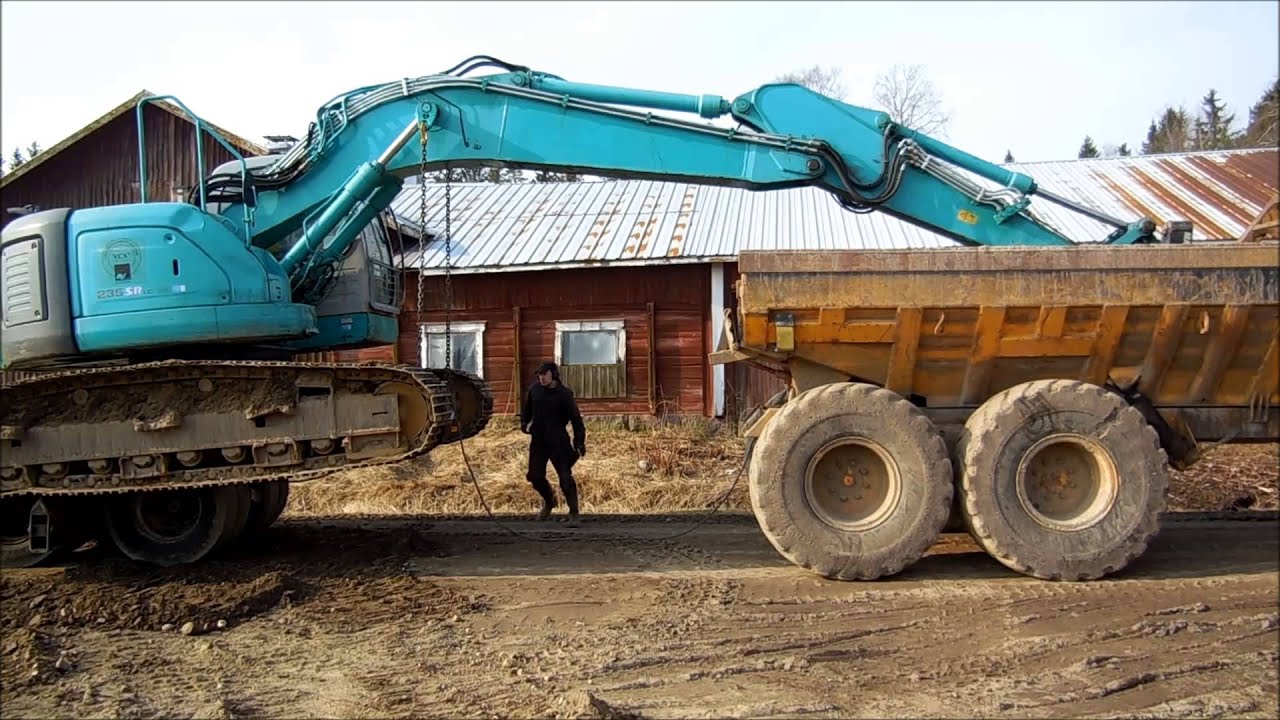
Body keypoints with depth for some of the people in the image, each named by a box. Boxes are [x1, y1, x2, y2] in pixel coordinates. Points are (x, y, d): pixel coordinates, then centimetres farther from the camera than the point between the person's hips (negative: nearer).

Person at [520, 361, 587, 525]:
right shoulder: (534, 389, 0)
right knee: (535, 476, 9)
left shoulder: (564, 394, -13)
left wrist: (580, 442, -17)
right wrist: (524, 421, 13)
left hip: (558, 442, -5)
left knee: (565, 478, -9)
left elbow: (576, 419, -13)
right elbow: (527, 406, 22)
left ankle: (574, 514, -1)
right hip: (538, 440, 5)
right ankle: (549, 501, 38)